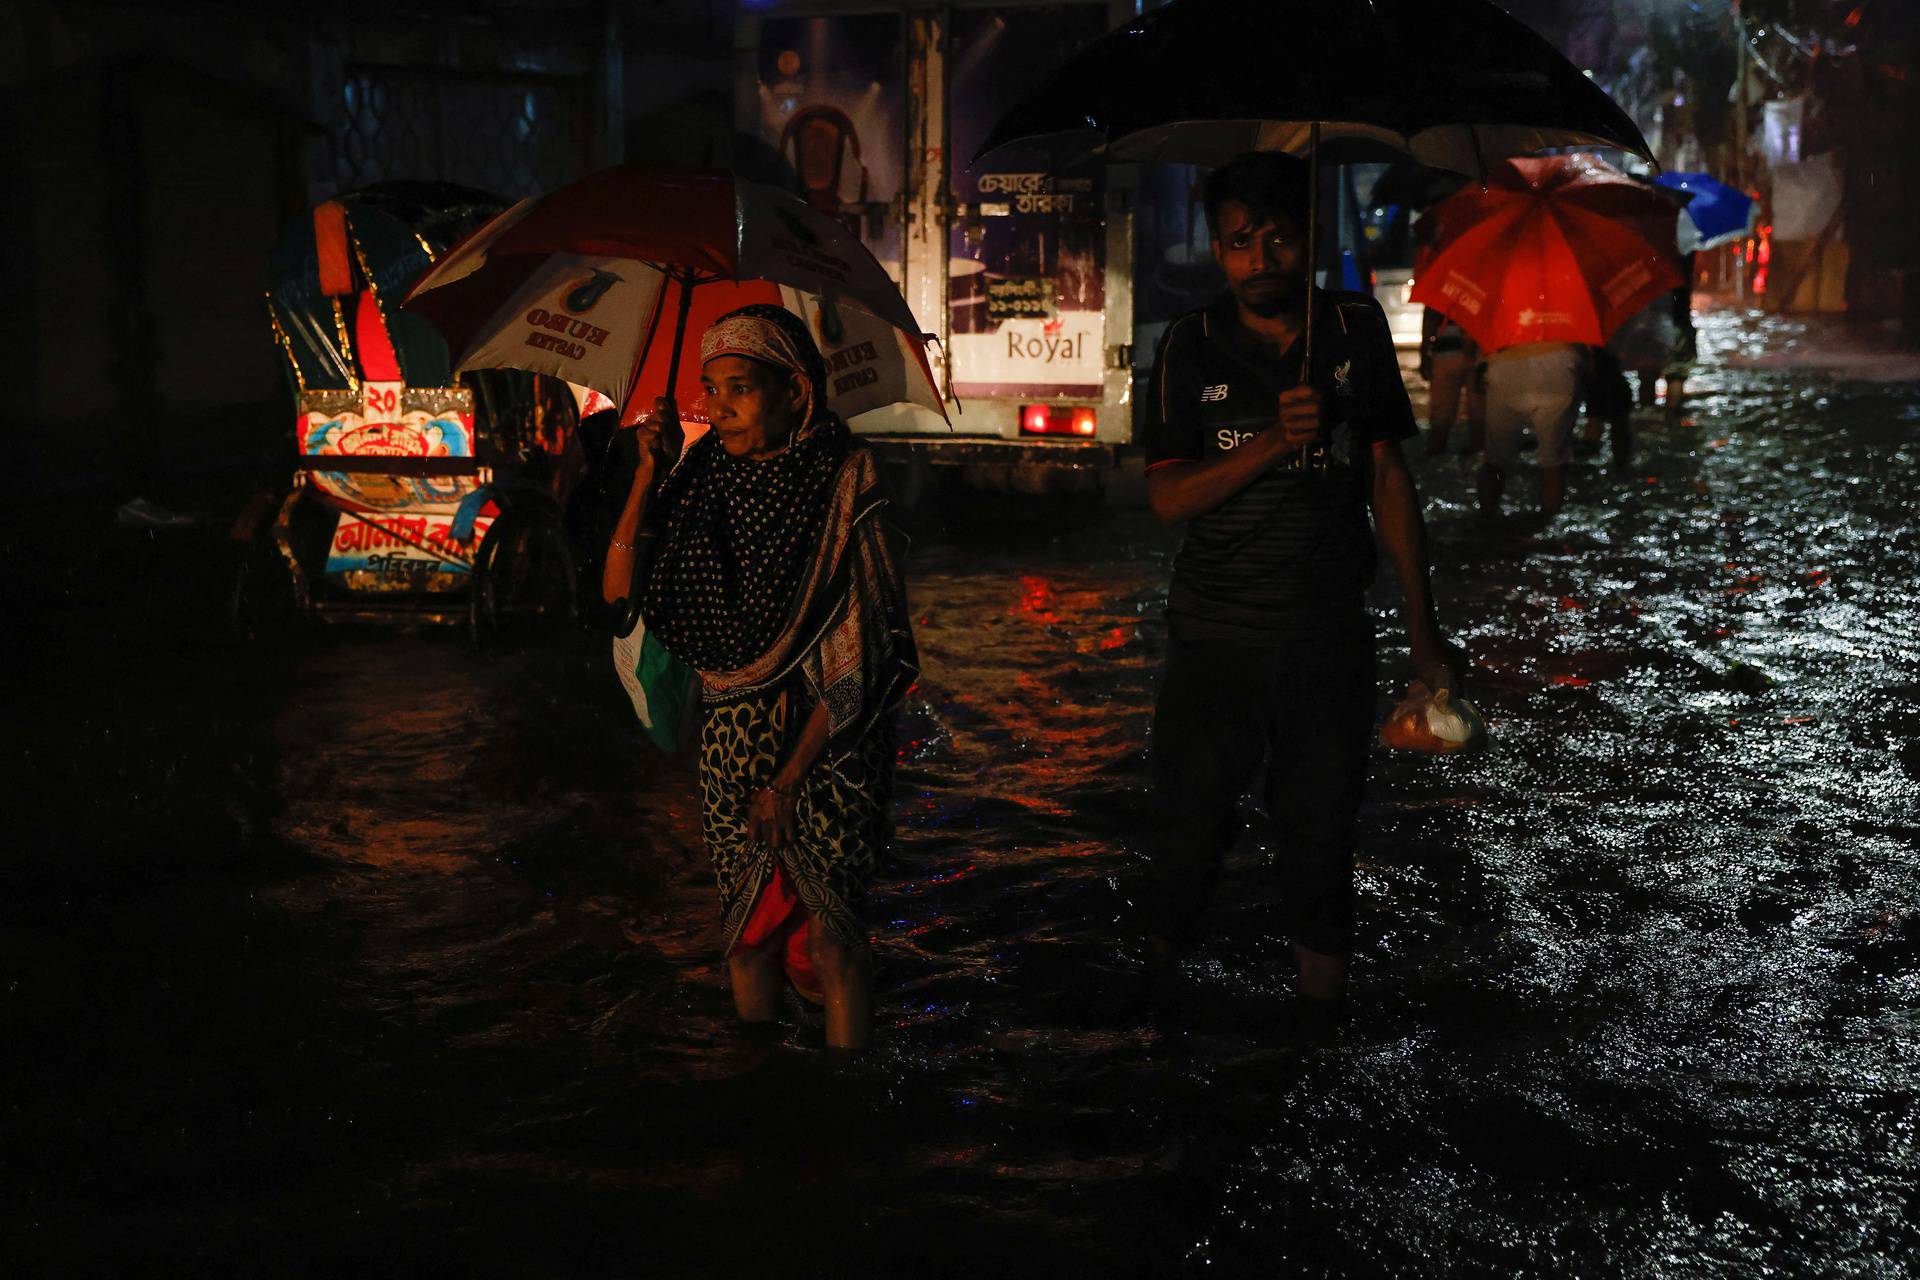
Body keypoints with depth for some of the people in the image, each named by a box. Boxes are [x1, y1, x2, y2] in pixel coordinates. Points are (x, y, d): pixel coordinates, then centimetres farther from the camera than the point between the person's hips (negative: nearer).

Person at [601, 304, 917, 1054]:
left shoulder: (843, 484, -12)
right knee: (747, 919, 13)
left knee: (827, 933, -3)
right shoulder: (707, 477, 1)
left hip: (826, 741, -4)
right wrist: (648, 471, -13)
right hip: (732, 737, 4)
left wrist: (789, 779, -16)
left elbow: (857, 654, -14)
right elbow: (619, 591, -6)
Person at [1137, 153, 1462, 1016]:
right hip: (1216, 636, -1)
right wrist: (1275, 440, -22)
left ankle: (1323, 1003, 21)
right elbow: (1167, 497, -7)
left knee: (1321, 831, 7)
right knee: (1190, 826, 2)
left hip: (1330, 634, 1)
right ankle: (1153, 988, 21)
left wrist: (1422, 628, 4)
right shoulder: (1192, 346, -2)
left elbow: (1390, 480, 5)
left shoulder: (1357, 330, 2)